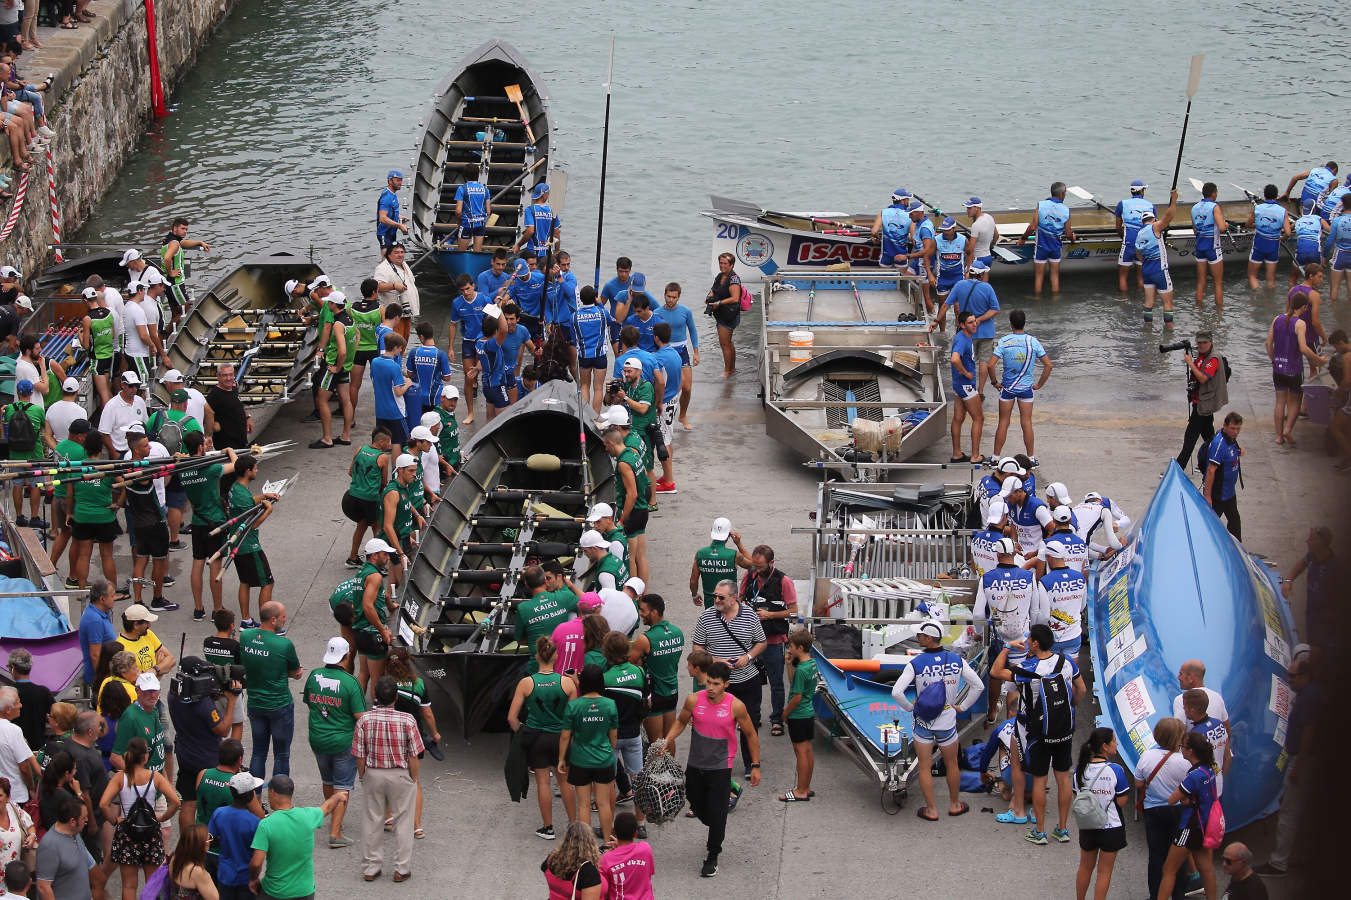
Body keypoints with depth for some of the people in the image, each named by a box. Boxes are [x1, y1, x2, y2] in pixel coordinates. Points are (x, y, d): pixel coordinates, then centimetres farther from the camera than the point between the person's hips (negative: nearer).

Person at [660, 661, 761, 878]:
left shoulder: (735, 706, -15)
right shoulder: (694, 700, -9)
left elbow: (750, 735, -2)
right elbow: (681, 721, 11)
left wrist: (755, 766, 0)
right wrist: (667, 740, -5)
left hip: (720, 768, -4)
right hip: (695, 765, 4)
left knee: (717, 813, -5)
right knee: (696, 806, 17)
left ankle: (712, 857, 12)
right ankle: (716, 832, 48)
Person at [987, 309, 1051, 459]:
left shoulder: (1004, 342, -11)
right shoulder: (1033, 342, -6)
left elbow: (990, 365, -17)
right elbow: (1048, 365, -7)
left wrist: (994, 382, -2)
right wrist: (1039, 384, 2)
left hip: (1007, 387, -1)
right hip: (1027, 388, 1)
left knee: (1003, 423, 7)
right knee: (1027, 423, 7)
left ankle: (996, 457, 13)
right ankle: (1031, 458, 13)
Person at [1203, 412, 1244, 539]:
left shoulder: (1231, 439, 1)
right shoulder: (1219, 444, -27)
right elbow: (1211, 470, -28)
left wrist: (1238, 451, 4)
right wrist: (1207, 495, -28)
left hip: (1229, 491, 10)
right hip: (1217, 494, -10)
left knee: (1234, 521, 20)